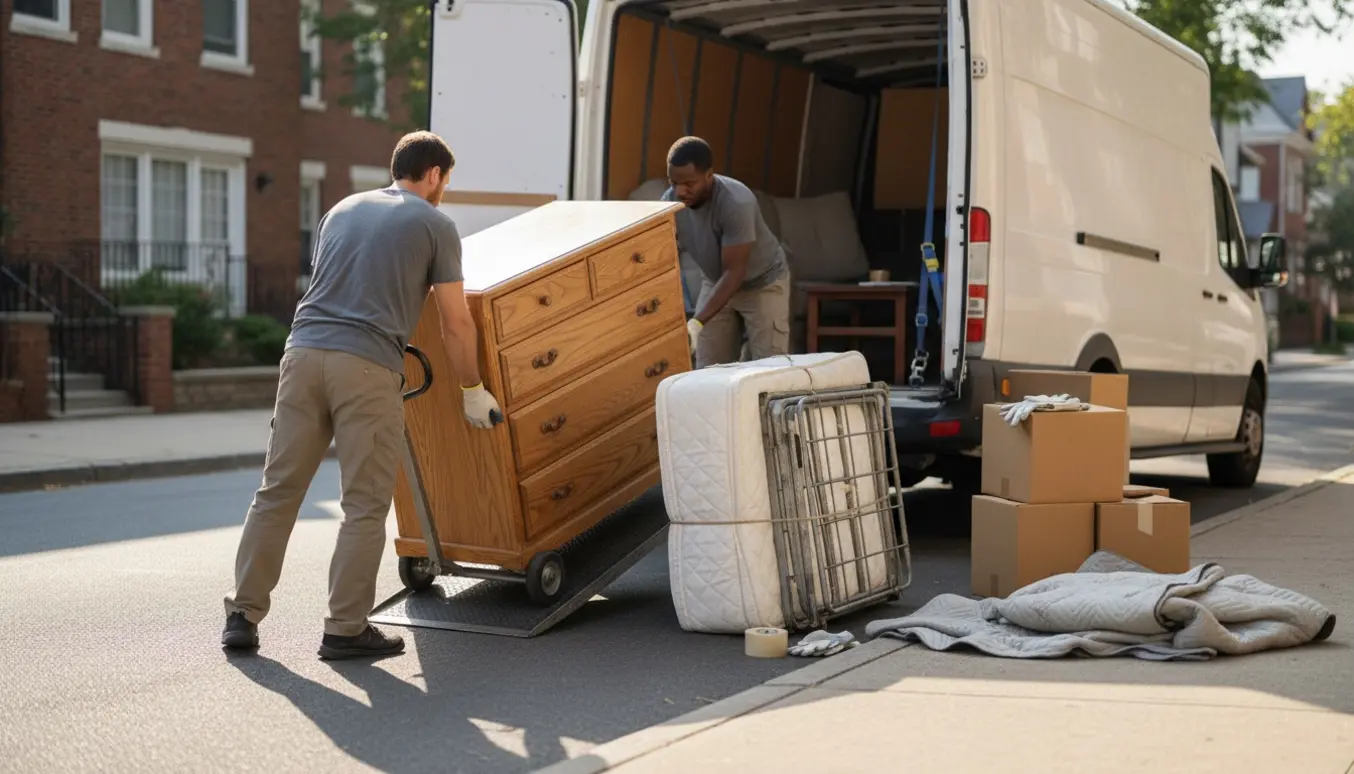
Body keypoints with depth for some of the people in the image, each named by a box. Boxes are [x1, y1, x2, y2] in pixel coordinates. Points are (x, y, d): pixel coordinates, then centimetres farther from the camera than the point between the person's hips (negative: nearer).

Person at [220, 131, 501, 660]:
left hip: (304, 352, 5)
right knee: (365, 505, 2)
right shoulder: (435, 225, 8)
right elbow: (456, 325, 7)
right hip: (368, 368, -5)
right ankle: (346, 629, 4)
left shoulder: (342, 211, 24)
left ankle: (243, 615, 11)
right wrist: (473, 391, 19)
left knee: (278, 491, 9)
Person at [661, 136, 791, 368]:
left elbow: (734, 273, -33)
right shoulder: (670, 202, -19)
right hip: (715, 283, 5)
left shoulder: (736, 203, -35)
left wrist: (697, 322, -41)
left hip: (763, 283, -5)